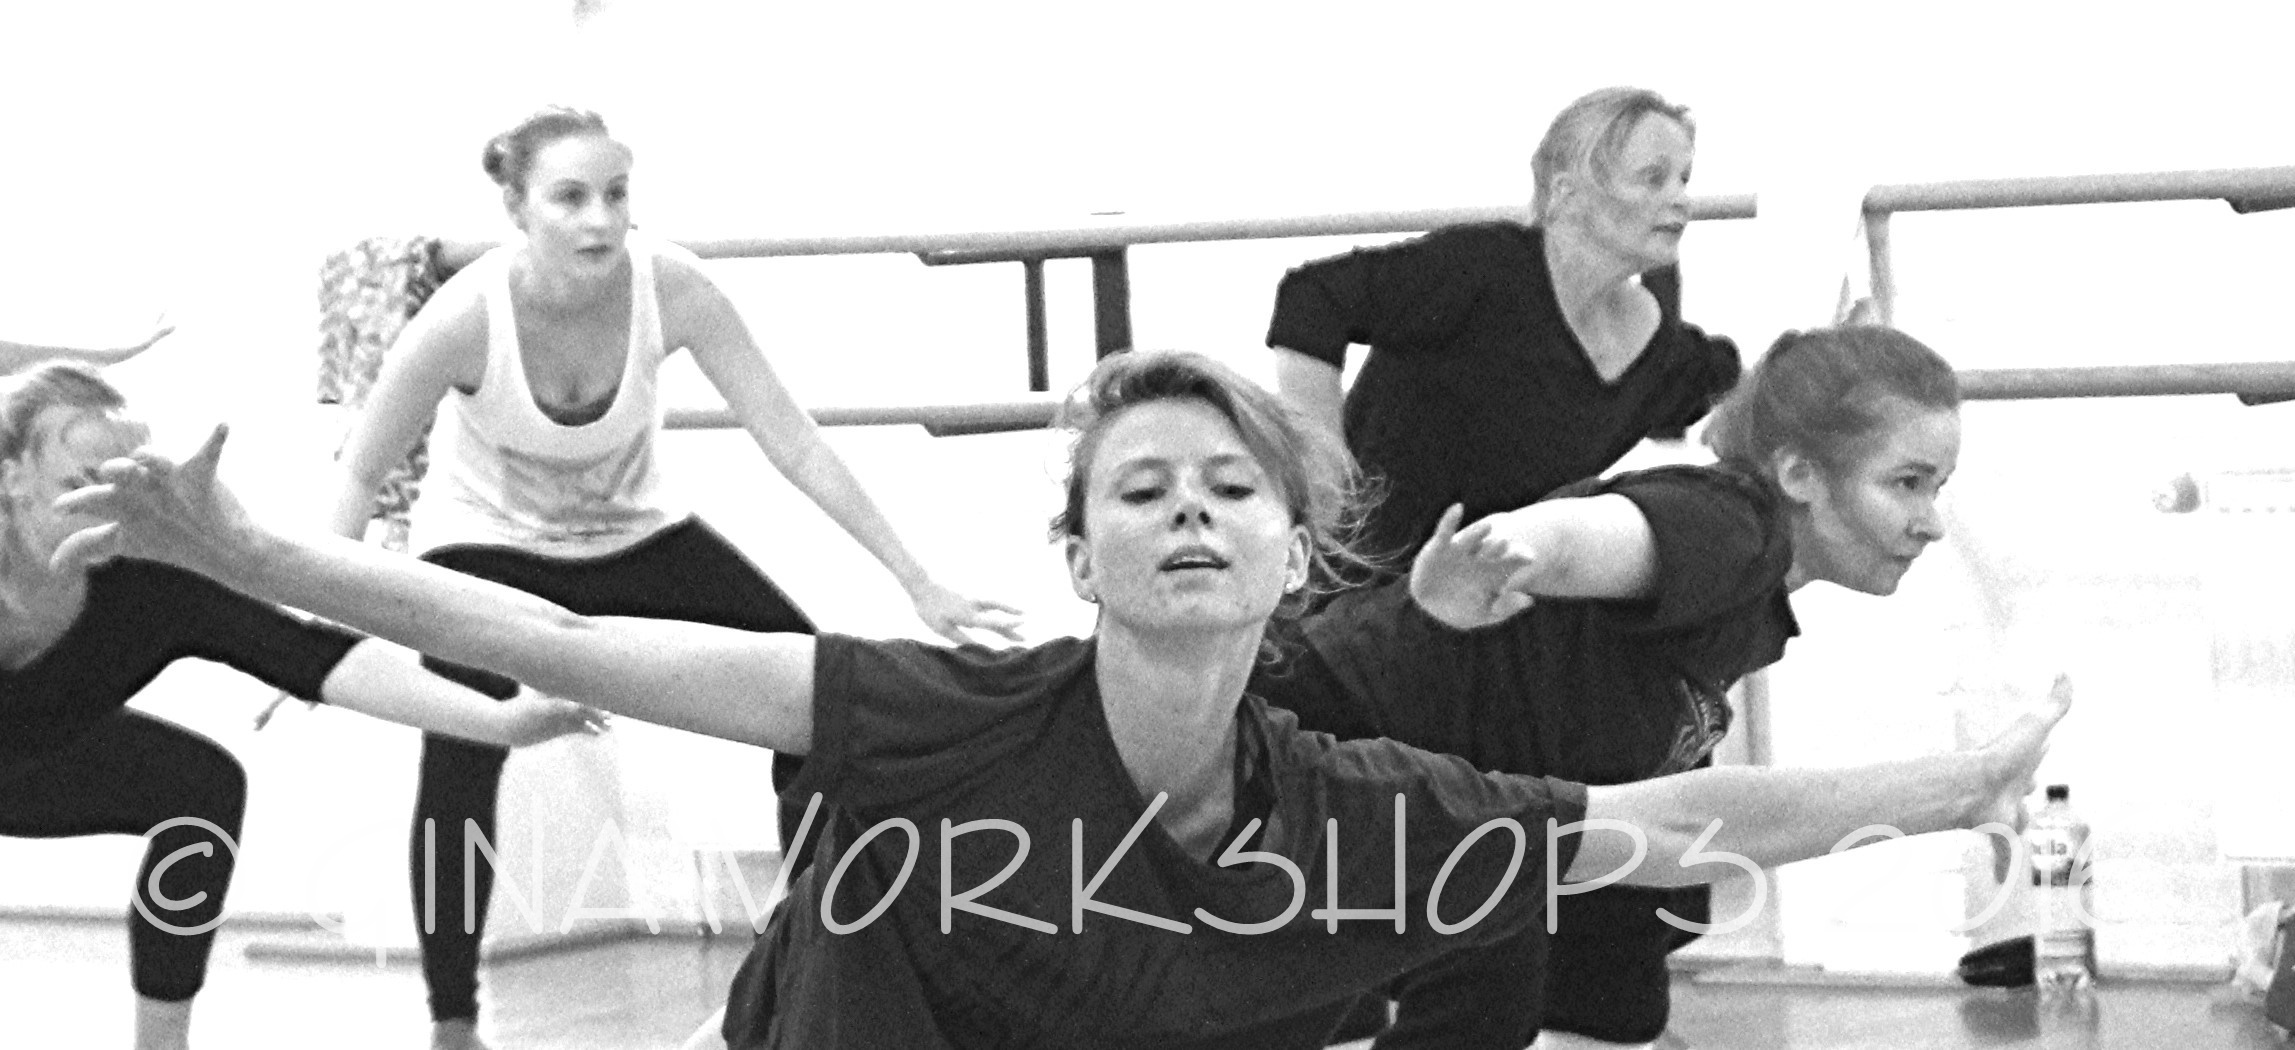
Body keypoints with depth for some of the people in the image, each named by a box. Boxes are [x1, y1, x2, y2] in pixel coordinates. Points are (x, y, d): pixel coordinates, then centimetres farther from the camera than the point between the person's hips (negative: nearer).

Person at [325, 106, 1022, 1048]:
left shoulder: (669, 289, -26)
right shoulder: (465, 318, -32)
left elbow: (795, 445, -21)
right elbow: (361, 475, -19)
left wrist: (919, 584, -21)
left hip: (630, 537, 3)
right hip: (485, 545, -3)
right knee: (460, 752, -28)